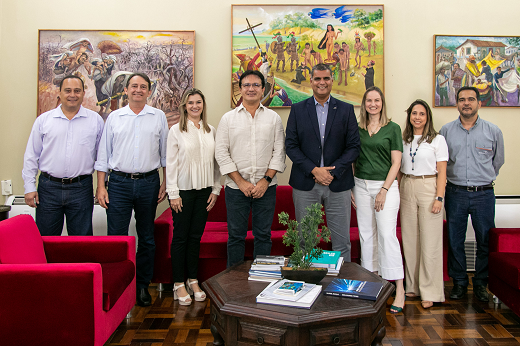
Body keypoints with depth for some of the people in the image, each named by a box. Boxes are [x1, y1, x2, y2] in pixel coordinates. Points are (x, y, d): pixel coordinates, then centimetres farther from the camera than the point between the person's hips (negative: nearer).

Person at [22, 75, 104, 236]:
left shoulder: (95, 120, 5)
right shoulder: (44, 120, 5)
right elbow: (31, 156, 7)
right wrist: (29, 187, 2)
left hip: (81, 188, 0)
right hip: (49, 188, 1)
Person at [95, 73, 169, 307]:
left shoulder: (158, 117, 6)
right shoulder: (114, 117, 7)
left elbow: (165, 153, 9)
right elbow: (103, 154, 7)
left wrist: (165, 183, 3)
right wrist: (100, 186, 0)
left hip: (149, 182, 1)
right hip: (119, 183, 0)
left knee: (147, 238, 9)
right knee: (116, 237, -2)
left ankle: (142, 285, 22)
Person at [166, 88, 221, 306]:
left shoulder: (211, 131, 9)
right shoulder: (176, 130, -2)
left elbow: (215, 162, 12)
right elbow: (170, 163, -5)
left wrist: (215, 189, 6)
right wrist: (173, 193, -9)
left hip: (204, 190, 4)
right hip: (183, 190, -3)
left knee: (196, 236, 9)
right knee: (180, 237, 2)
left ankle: (193, 281, 21)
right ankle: (178, 284, 12)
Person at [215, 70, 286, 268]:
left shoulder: (273, 118, 7)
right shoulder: (228, 118, 4)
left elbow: (279, 151, 3)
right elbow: (221, 153, -1)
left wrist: (266, 180, -8)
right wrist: (241, 182, -8)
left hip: (266, 187, 1)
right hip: (236, 187, 0)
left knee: (263, 235, 8)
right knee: (236, 236, 7)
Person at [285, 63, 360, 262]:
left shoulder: (346, 110, 7)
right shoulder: (298, 110, 6)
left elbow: (353, 147, 1)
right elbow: (291, 145, 0)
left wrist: (332, 172, -11)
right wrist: (314, 170, -12)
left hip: (338, 184, 0)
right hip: (305, 184, 0)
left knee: (342, 242, 5)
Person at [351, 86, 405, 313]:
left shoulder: (392, 128, 0)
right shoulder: (358, 129, 10)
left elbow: (396, 162, -4)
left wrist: (384, 190, -11)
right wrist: (351, 188, 6)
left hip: (385, 185, -4)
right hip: (361, 185, 4)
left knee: (387, 234, -9)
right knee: (366, 234, 7)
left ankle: (399, 289, -3)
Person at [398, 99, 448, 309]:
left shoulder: (437, 140, -1)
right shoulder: (403, 140, 11)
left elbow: (442, 172, -3)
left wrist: (439, 198, -11)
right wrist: (397, 194, 8)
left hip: (428, 188, -4)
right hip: (406, 189, 4)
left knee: (430, 241, -2)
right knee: (409, 239, 7)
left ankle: (430, 292, 6)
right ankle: (413, 286, 19)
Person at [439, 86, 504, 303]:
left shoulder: (493, 131, 4)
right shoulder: (446, 131, 5)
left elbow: (498, 161, 16)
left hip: (483, 194, 0)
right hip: (455, 193, 1)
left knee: (486, 241, 4)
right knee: (455, 241, 6)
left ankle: (481, 284, 20)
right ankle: (459, 282, 20)